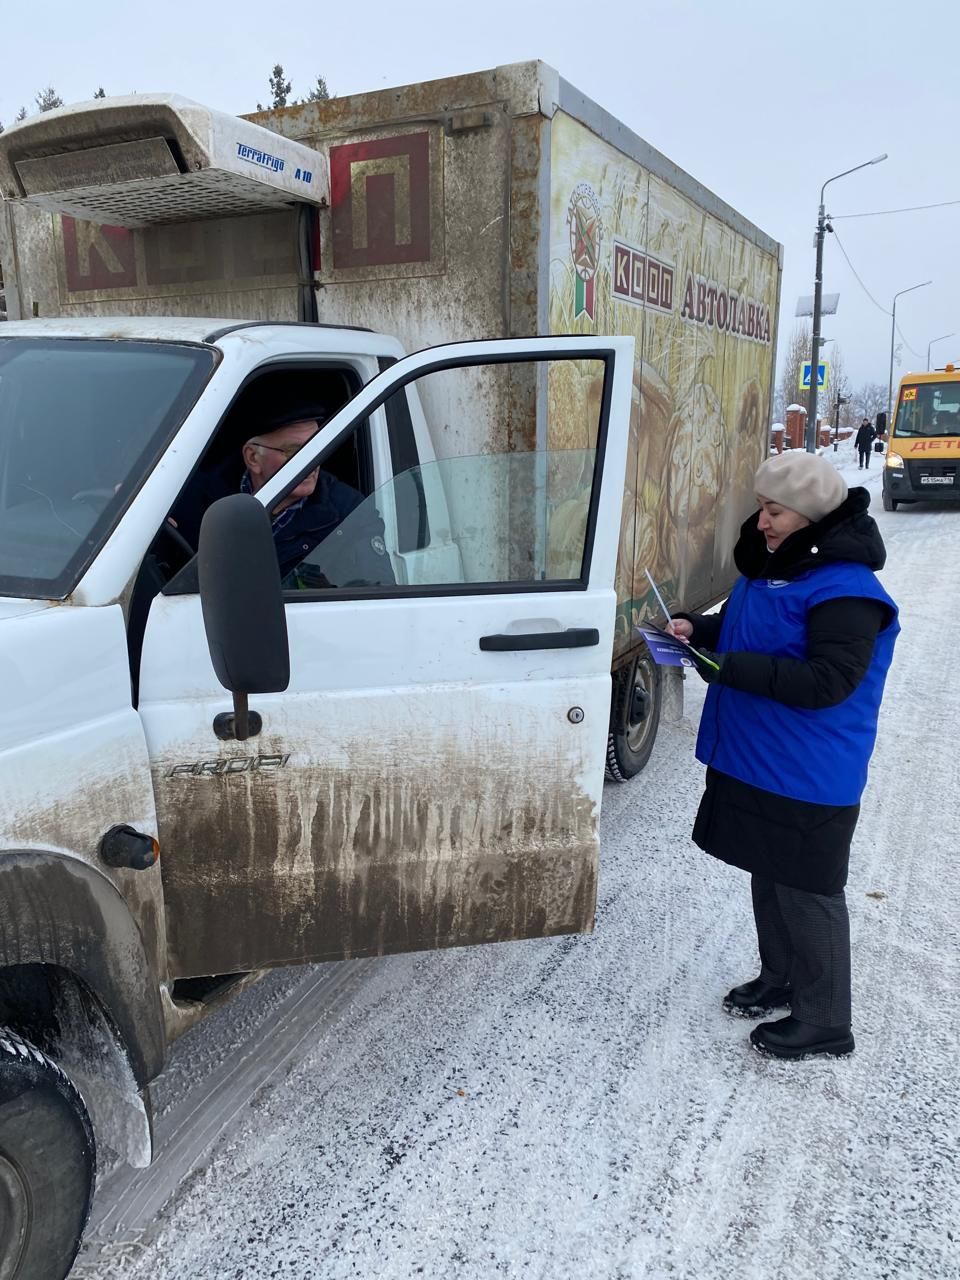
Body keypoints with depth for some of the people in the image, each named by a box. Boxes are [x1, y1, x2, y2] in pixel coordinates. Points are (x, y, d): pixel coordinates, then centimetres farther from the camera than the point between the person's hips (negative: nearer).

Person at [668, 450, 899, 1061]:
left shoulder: (844, 589, -22)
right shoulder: (769, 566, 7)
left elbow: (829, 681, -28)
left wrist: (735, 668, -30)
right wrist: (699, 629, 1)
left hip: (809, 778, -9)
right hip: (758, 762, 9)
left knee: (807, 892, 4)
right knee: (769, 878, 22)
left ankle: (825, 1022, 23)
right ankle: (780, 979, 42)